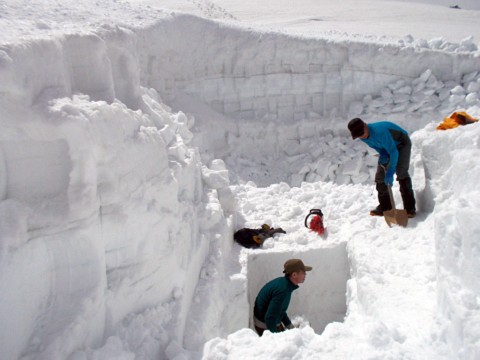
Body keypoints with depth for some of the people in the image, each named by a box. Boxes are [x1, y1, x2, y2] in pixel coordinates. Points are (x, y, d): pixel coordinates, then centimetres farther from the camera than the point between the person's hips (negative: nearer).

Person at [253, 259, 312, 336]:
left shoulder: (282, 282, -3)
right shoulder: (283, 290, -31)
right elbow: (270, 318, -31)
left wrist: (289, 325, 11)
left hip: (272, 321, 9)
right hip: (265, 325, -9)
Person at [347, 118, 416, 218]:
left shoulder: (380, 131, -40)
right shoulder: (363, 136, -16)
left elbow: (394, 151, -37)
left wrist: (390, 172, -39)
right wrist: (383, 154, -18)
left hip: (402, 144, -8)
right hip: (386, 147, 8)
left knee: (401, 173, -23)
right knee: (380, 176, 1)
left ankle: (410, 208, -20)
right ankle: (385, 206, 12)